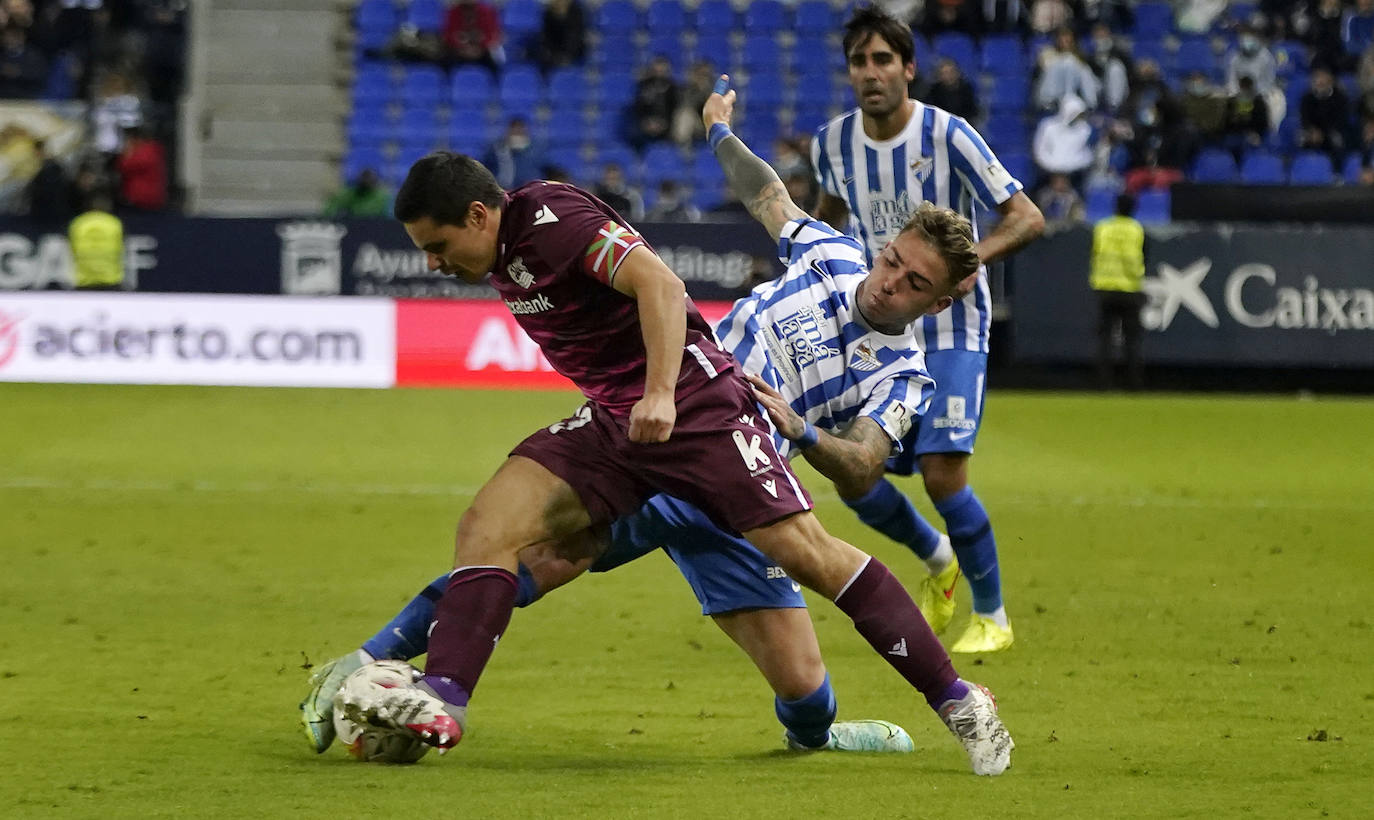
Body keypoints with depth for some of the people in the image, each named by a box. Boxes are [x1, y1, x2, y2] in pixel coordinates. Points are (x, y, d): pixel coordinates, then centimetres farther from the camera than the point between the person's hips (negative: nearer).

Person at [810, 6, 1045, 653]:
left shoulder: (948, 136, -16)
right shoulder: (833, 142, -2)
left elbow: (1027, 217, -15)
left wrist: (972, 257, -32)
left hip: (950, 332, -5)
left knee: (943, 473, -16)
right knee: (854, 479, -2)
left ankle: (992, 617, 4)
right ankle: (937, 560, 30)